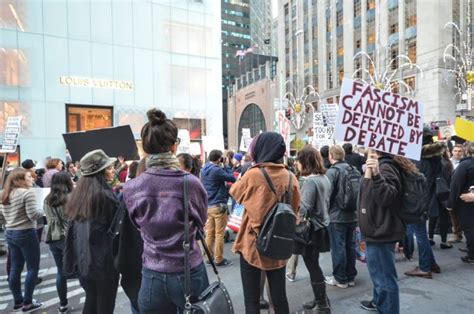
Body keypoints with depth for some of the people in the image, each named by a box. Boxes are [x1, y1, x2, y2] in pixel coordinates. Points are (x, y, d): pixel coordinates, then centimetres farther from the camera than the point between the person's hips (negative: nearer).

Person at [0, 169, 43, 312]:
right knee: (33, 268, 3)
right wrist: (45, 212, -5)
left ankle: (18, 302, 25)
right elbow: (33, 215, -22)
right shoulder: (27, 193, -18)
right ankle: (27, 303, 10)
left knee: (15, 269, 14)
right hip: (26, 234, -9)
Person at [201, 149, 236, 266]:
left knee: (209, 233, 13)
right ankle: (219, 259, 10)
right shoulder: (217, 170, -19)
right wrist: (226, 165, -4)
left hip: (207, 205, 8)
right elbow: (232, 178, -14)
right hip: (218, 206, -8)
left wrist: (222, 167, 12)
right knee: (219, 234, 2)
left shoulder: (204, 170, 8)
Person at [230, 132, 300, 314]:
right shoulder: (290, 177, -5)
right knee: (279, 296, 16)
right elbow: (295, 209, 7)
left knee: (251, 299, 10)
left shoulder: (253, 175, -17)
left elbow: (235, 192, 3)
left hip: (253, 243, -4)